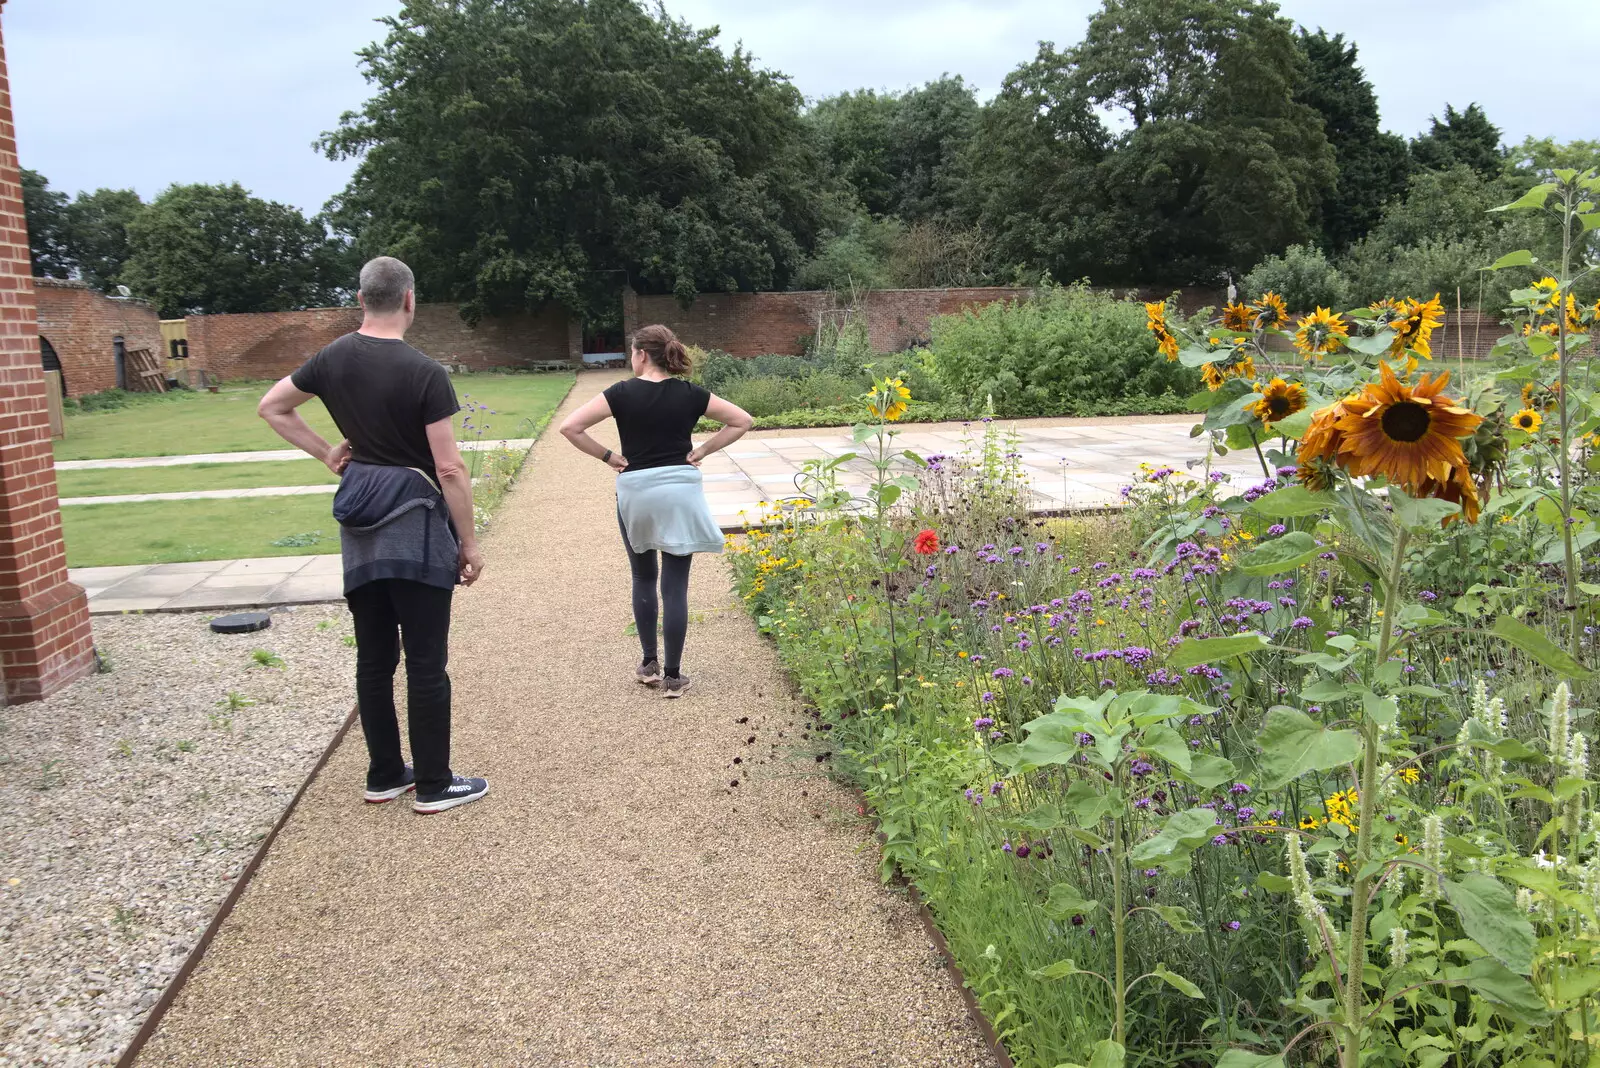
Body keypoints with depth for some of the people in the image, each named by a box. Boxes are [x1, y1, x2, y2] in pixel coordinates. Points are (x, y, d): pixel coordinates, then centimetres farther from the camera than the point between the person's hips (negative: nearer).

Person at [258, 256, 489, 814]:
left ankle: (384, 776, 24)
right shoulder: (424, 372, -14)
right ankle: (433, 785, 11)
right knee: (426, 662, 2)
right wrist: (469, 543, -8)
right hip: (415, 522, -6)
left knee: (373, 659, 13)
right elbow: (449, 468, -15)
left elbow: (272, 407, 17)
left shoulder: (333, 359, 4)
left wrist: (325, 454, 14)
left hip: (360, 523, 6)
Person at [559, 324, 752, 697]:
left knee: (643, 578, 18)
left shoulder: (623, 393, -6)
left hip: (636, 492, 0)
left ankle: (649, 663, 24)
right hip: (680, 491, 1)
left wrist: (607, 456, -1)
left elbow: (570, 427, -10)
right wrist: (702, 451, 3)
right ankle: (672, 676, 5)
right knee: (675, 585, 3)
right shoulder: (690, 394, -1)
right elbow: (741, 420, 3)